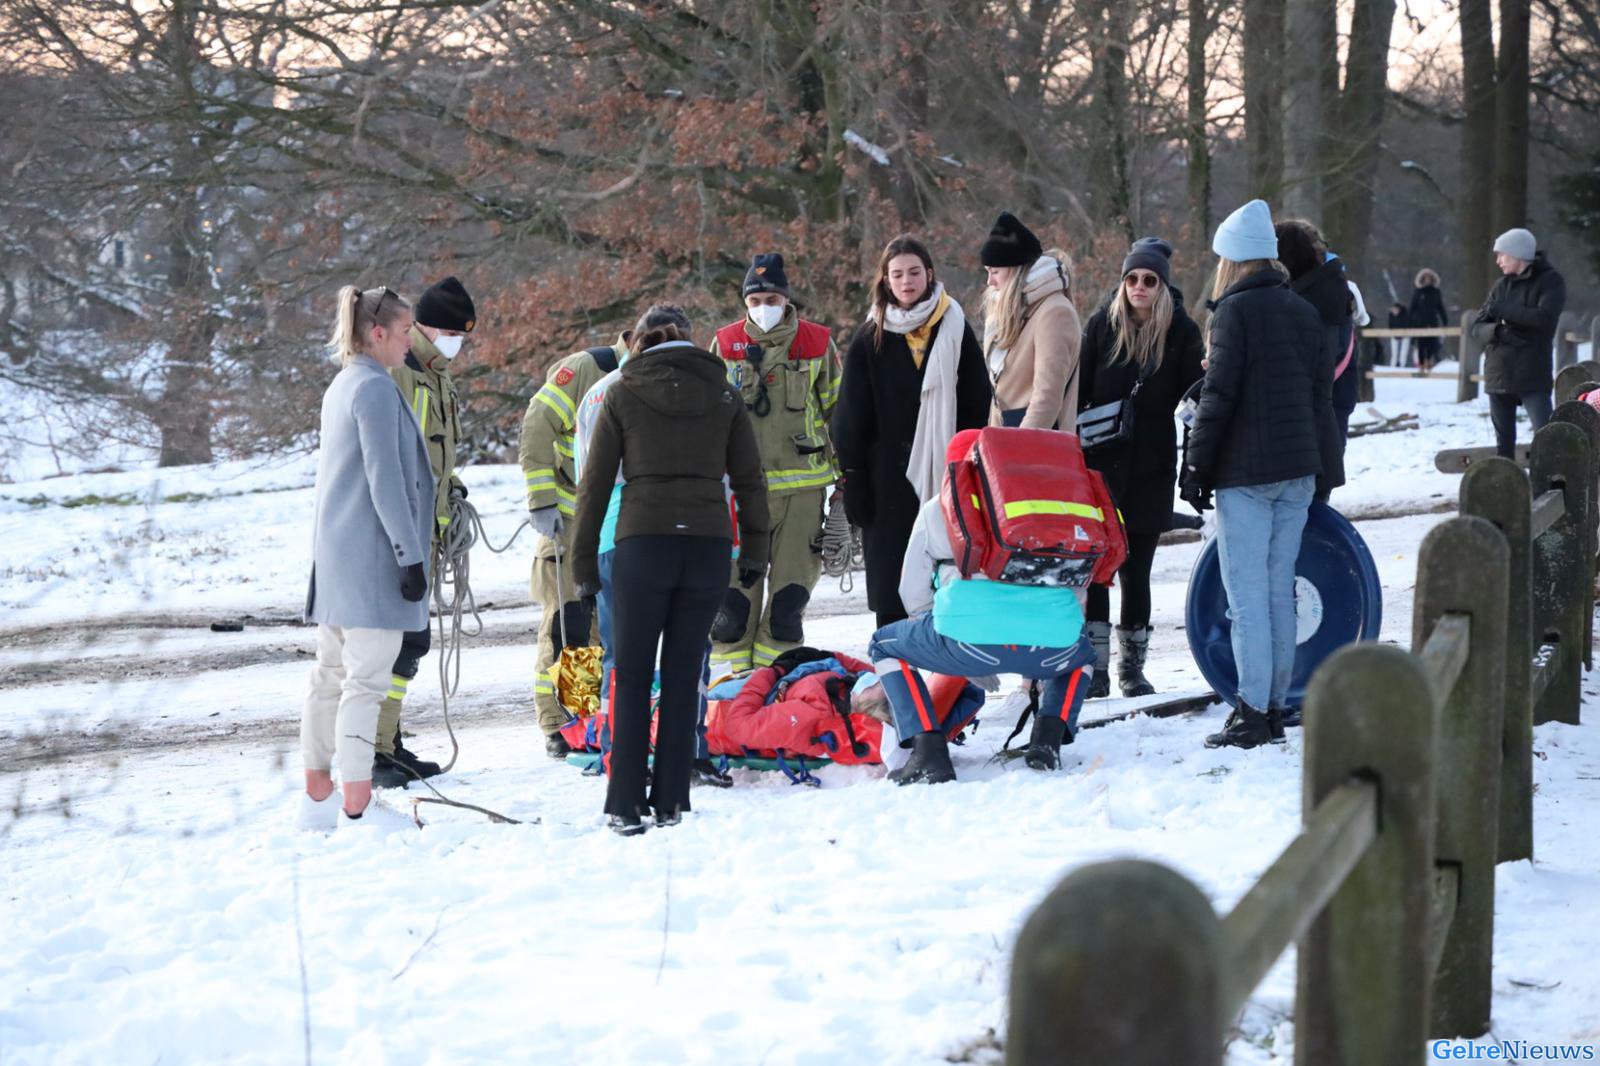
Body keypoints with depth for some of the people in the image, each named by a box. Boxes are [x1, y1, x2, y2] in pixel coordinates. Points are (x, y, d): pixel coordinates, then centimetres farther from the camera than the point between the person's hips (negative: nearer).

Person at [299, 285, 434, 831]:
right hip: (371, 554, -10)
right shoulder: (376, 387, -13)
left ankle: (319, 796, 20)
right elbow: (385, 480, -18)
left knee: (332, 673, 13)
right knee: (366, 679, -9)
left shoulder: (341, 386, 16)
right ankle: (356, 807, -9)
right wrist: (411, 556, -17)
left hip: (336, 554, 10)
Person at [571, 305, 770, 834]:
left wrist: (584, 563, 8)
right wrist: (754, 549, 20)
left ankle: (626, 806, 1)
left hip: (642, 543, -2)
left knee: (632, 677, 5)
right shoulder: (723, 394, 11)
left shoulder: (623, 394, 5)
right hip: (709, 544, 2)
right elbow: (749, 480, 11)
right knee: (683, 676, 9)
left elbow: (595, 484, 3)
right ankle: (670, 802, 9)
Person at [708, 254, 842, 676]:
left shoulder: (817, 344, 4)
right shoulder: (725, 345, 5)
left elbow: (839, 413, 11)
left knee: (789, 597, 1)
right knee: (736, 593, -3)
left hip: (802, 486, 0)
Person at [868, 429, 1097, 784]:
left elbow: (913, 594, 26)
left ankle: (929, 752, 4)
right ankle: (1049, 735, 11)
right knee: (1081, 655, 39)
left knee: (884, 646, 25)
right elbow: (1077, 589, 33)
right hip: (1053, 642, 3)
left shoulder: (937, 509, 23)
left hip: (968, 636, -3)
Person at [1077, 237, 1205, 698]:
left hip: (1151, 469, 0)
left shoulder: (1181, 331, 2)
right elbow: (1076, 391, 3)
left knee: (1136, 569, 6)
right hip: (1099, 463, 0)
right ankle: (1095, 665, 4)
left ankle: (1132, 665, 16)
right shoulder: (1103, 323, 3)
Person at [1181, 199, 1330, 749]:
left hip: (1246, 472, -7)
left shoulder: (1235, 309, -8)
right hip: (1298, 470, 7)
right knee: (1279, 590, 10)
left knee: (1247, 594, -6)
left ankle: (1252, 714, -8)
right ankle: (1275, 707, 12)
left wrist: (1196, 465, -7)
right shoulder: (1304, 312, 13)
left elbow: (1219, 395, -12)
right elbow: (1323, 394, 15)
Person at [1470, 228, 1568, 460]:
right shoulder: (1502, 286, 13)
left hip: (1533, 374, -5)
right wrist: (1496, 331, -13)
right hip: (1498, 373, 5)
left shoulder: (1550, 281, -1)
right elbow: (1477, 326, 10)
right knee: (1503, 441, 9)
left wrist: (1503, 310, -13)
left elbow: (1544, 317, -17)